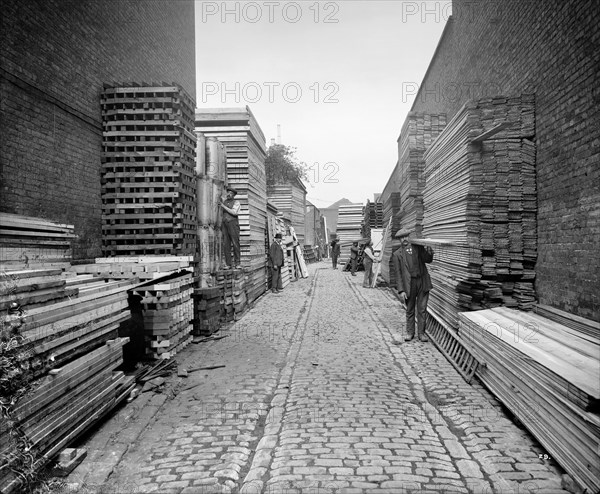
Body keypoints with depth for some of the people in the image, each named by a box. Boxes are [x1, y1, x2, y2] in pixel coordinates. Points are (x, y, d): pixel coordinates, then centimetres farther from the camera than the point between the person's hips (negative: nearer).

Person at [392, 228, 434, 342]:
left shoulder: (418, 247, 9)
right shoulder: (397, 254, 3)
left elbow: (428, 260, 5)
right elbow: (398, 273, -1)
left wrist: (429, 248, -13)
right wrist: (401, 290, -7)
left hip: (422, 281, 1)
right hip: (409, 284, -1)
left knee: (422, 309, 4)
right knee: (410, 310, 8)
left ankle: (421, 333, 14)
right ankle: (410, 332, 22)